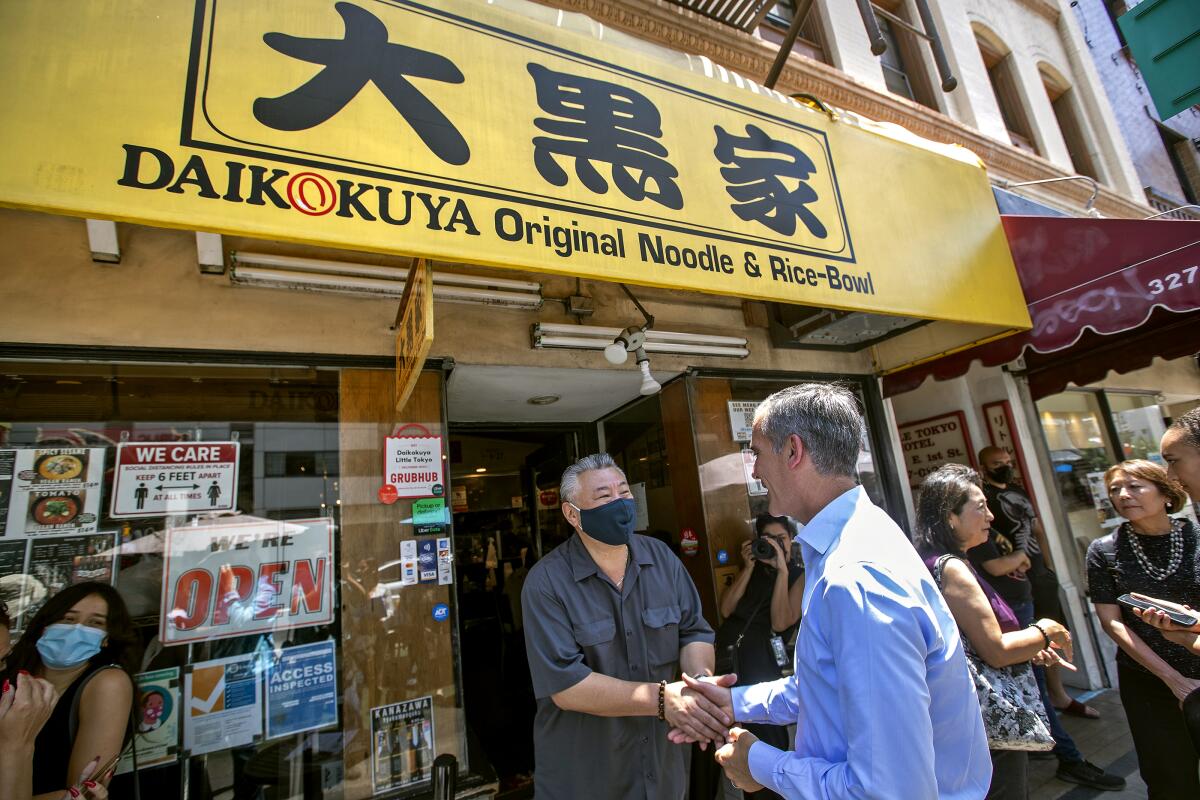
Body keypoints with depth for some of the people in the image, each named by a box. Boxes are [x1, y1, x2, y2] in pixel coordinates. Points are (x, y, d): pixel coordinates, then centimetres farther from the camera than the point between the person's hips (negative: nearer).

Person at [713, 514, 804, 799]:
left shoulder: (799, 575, 8)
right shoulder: (751, 569, 19)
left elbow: (780, 622, -7)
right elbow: (726, 609, 5)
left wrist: (782, 570, -9)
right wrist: (749, 567, 0)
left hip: (760, 660, -3)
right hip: (725, 652, 3)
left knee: (766, 737, -2)